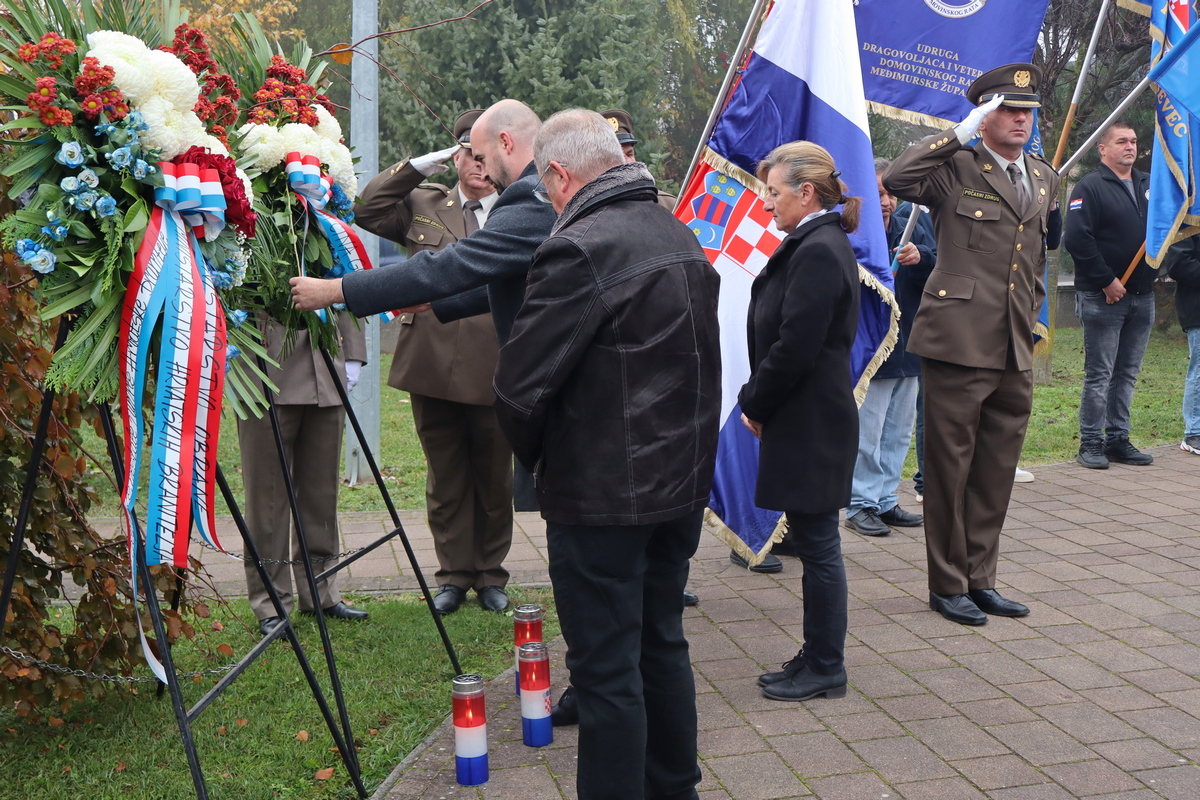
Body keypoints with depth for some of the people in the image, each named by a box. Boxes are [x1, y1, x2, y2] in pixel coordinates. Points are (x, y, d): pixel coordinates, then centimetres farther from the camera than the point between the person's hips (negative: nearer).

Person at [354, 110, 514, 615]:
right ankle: (453, 574, 24)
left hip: (494, 374, -1)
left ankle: (490, 575, 25)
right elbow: (366, 211, 3)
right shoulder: (423, 205, 11)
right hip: (433, 369, 1)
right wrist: (417, 167, 1)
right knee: (446, 479, 10)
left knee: (494, 479, 10)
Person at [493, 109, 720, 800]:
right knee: (663, 643, 21)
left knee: (607, 669, 2)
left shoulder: (578, 250, -19)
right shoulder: (683, 238, 9)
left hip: (603, 497, -9)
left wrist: (536, 458, 1)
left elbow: (520, 386, -18)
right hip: (684, 483, 9)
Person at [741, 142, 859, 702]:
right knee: (812, 545, 16)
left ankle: (825, 669, 13)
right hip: (803, 422, 10)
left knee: (818, 546, 1)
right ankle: (817, 659, 27)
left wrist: (754, 404, -9)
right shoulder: (814, 245, 14)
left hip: (810, 425, -10)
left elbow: (795, 346, -22)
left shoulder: (818, 252, -18)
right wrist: (758, 403, 9)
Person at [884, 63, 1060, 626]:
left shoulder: (1044, 179, 17)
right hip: (959, 343, -6)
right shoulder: (955, 169, -4)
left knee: (997, 472, 13)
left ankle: (981, 580, 26)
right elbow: (896, 179, -24)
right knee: (950, 468, 3)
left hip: (1016, 352, 7)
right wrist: (962, 132, -19)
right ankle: (948, 586, 16)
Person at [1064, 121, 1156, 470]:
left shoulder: (1149, 185, 14)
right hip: (1102, 297, -6)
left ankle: (1118, 439, 18)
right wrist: (1106, 280, -16)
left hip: (1142, 297, 7)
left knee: (1127, 374, 11)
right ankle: (1090, 443, 4)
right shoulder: (1090, 186, -7)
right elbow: (1077, 239, -17)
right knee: (1099, 374, -3)